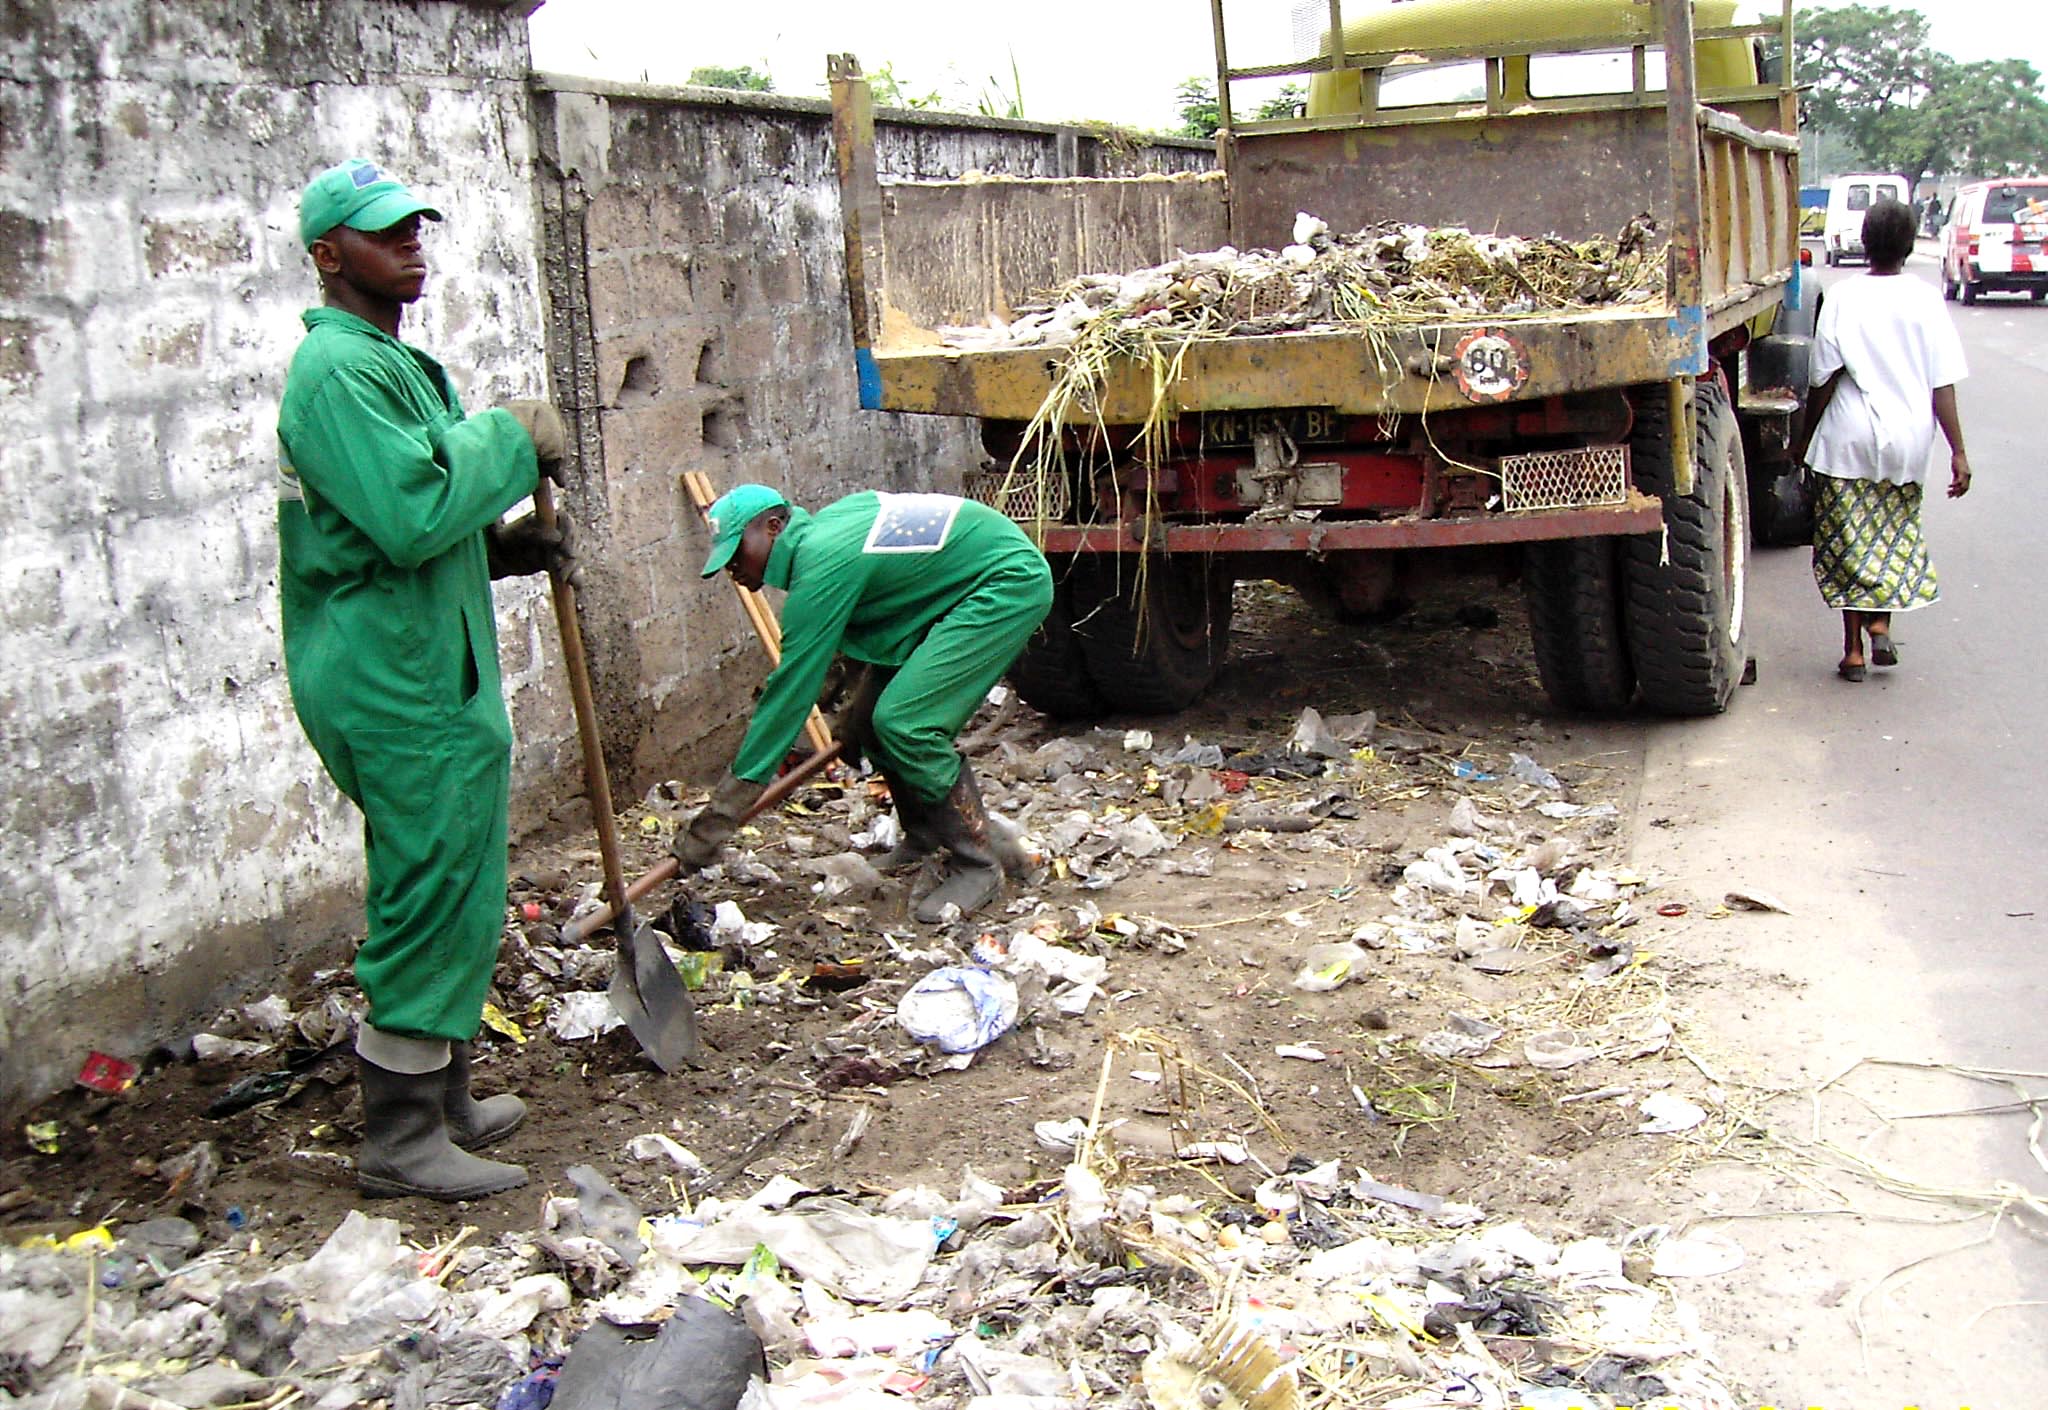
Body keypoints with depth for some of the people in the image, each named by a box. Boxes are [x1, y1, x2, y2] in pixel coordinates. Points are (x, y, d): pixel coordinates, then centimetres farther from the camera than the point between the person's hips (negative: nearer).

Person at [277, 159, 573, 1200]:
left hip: (425, 672, 11)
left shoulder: (381, 361, 18)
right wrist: (509, 440, -16)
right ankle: (401, 1141, 7)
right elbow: (409, 514, -28)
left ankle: (439, 1103, 30)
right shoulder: (340, 369, -16)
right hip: (399, 684, -11)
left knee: (451, 897, 18)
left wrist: (500, 546, 8)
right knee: (436, 900, -4)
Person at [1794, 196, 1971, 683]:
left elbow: (1824, 377, -5)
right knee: (1895, 538, 20)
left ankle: (1853, 649, 8)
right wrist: (1958, 451, -2)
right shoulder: (1926, 299, -2)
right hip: (1907, 442, 2)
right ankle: (1881, 625, 6)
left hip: (1849, 441, -2)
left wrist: (1805, 437, 8)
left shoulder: (1842, 297, -5)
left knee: (1847, 542, 7)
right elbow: (1943, 383, -4)